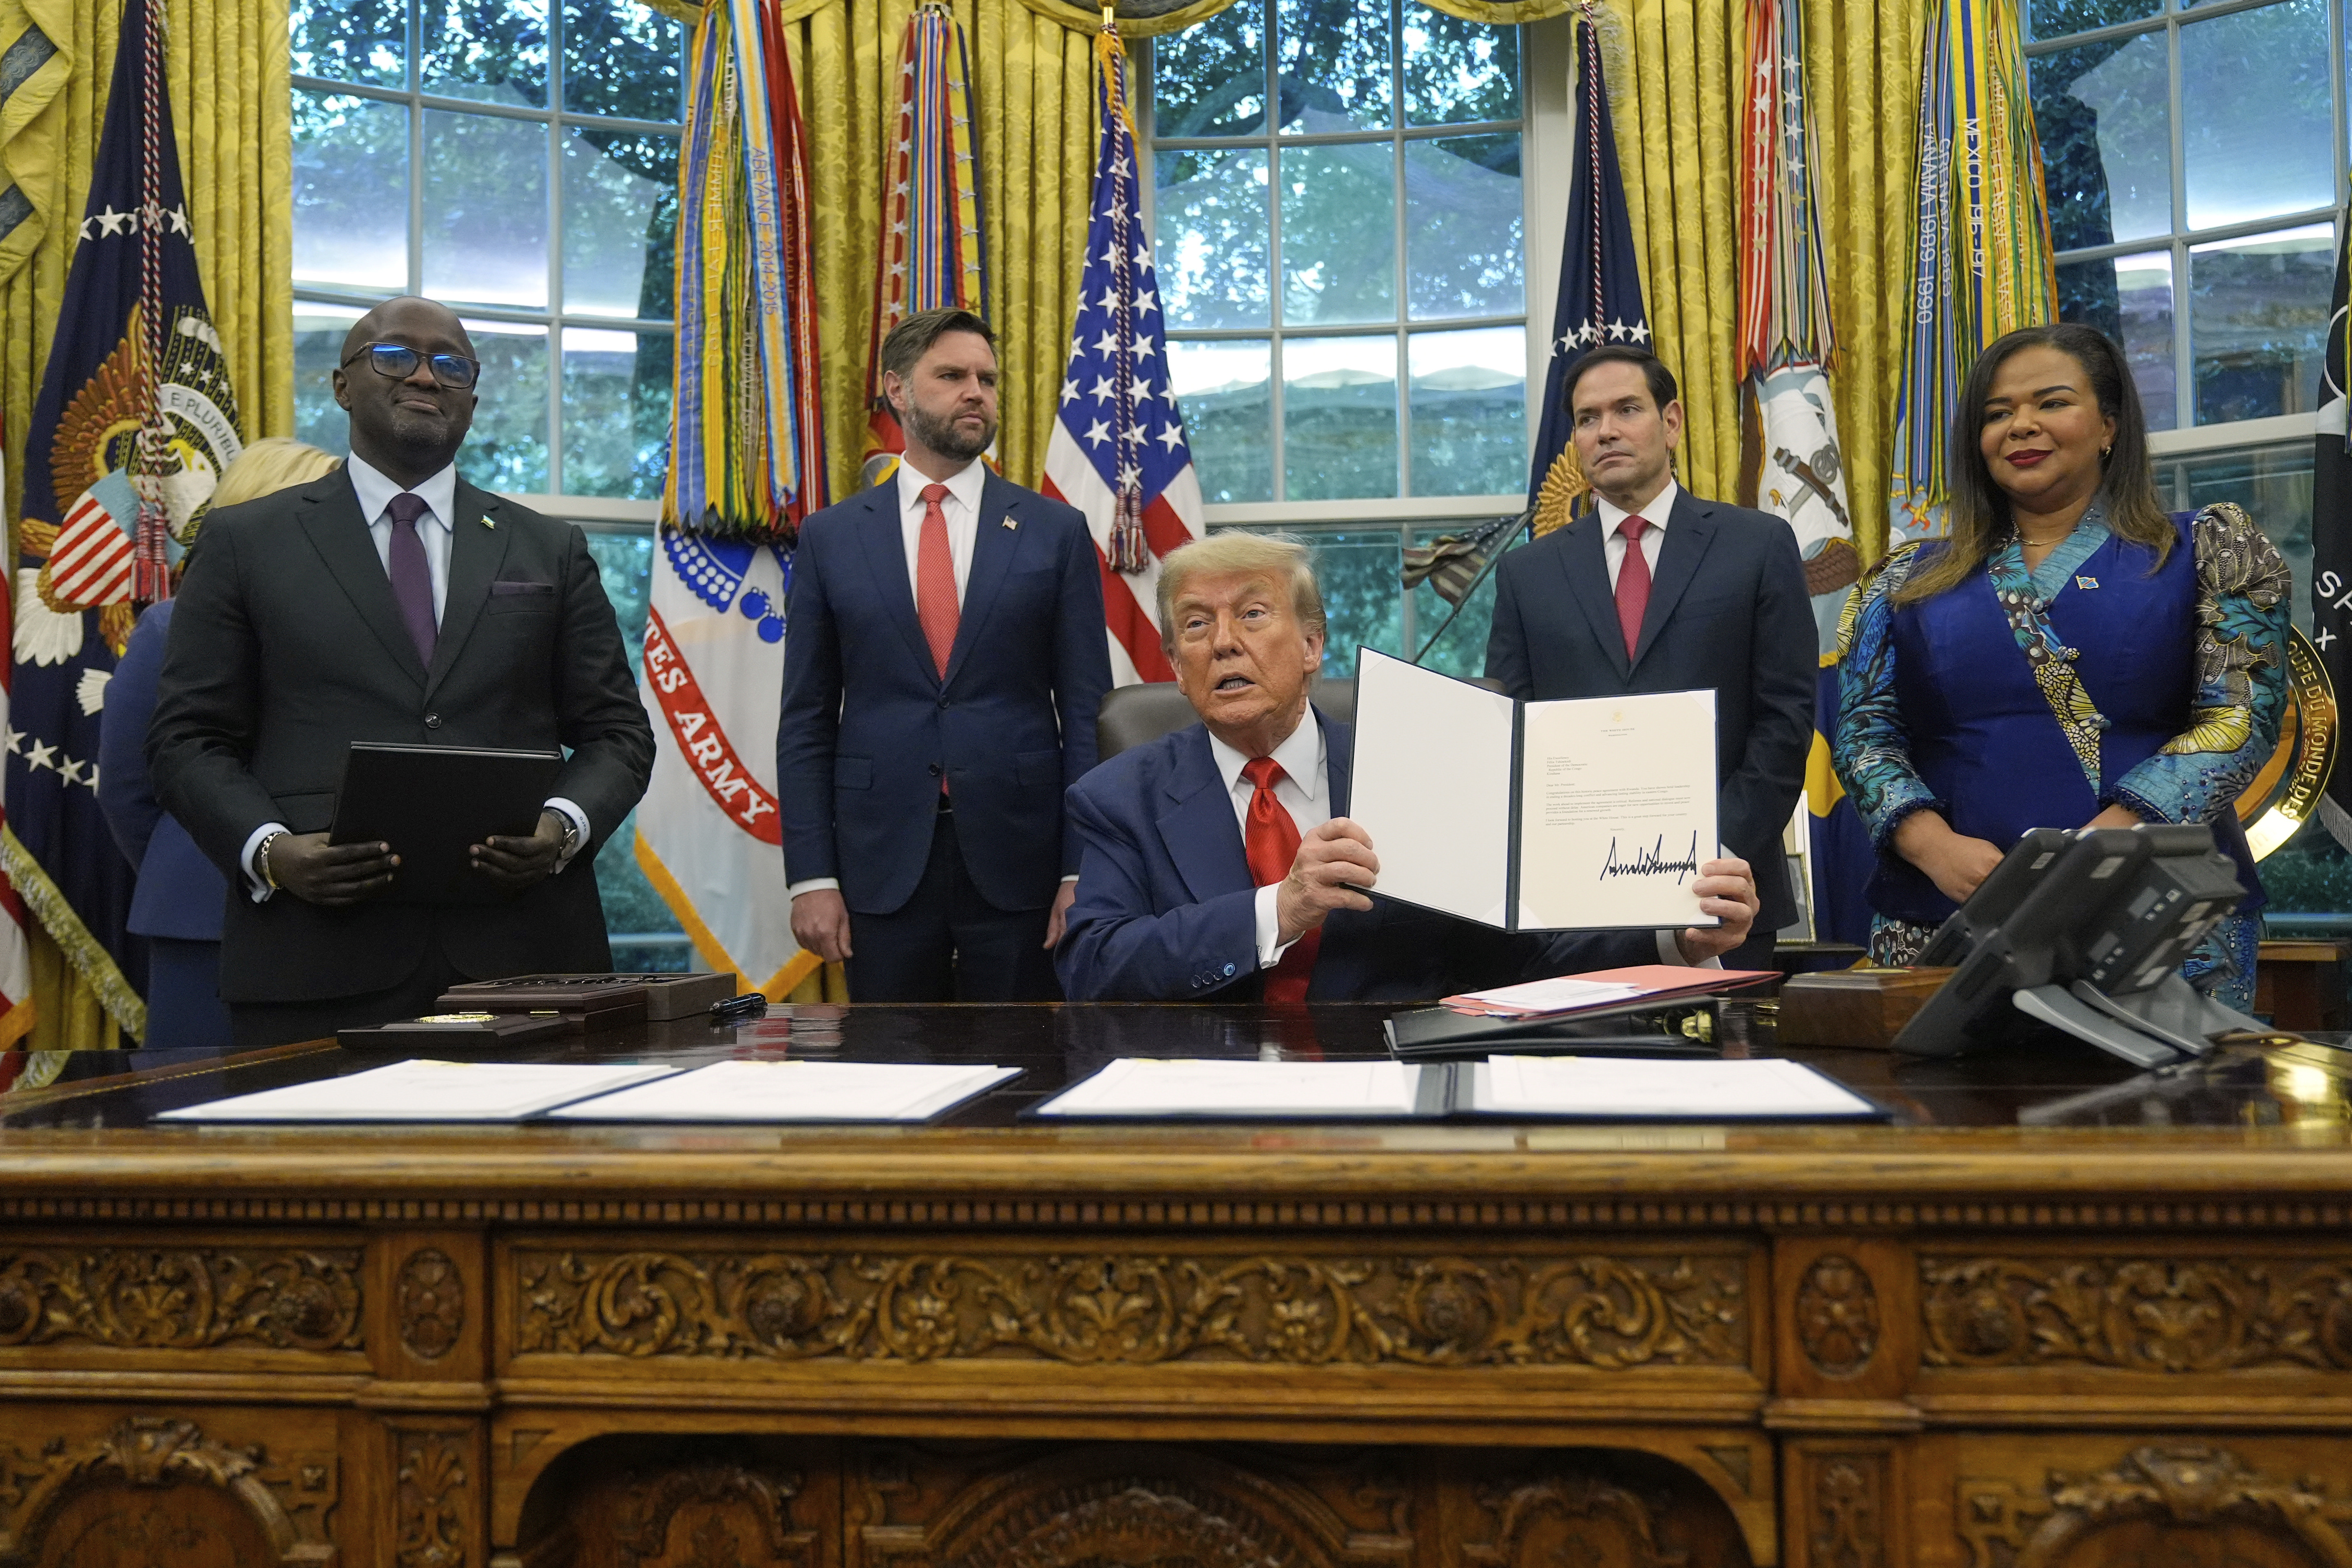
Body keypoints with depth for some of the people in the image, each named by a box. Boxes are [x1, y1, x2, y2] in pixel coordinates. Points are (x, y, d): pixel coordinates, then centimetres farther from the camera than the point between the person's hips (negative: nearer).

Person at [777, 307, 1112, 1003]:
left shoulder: (1057, 532, 4)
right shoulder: (831, 538, 6)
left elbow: (1086, 712, 2)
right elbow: (806, 721, 6)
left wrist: (1083, 870, -4)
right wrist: (810, 876, -2)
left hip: (1017, 860, 0)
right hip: (881, 862, 1)